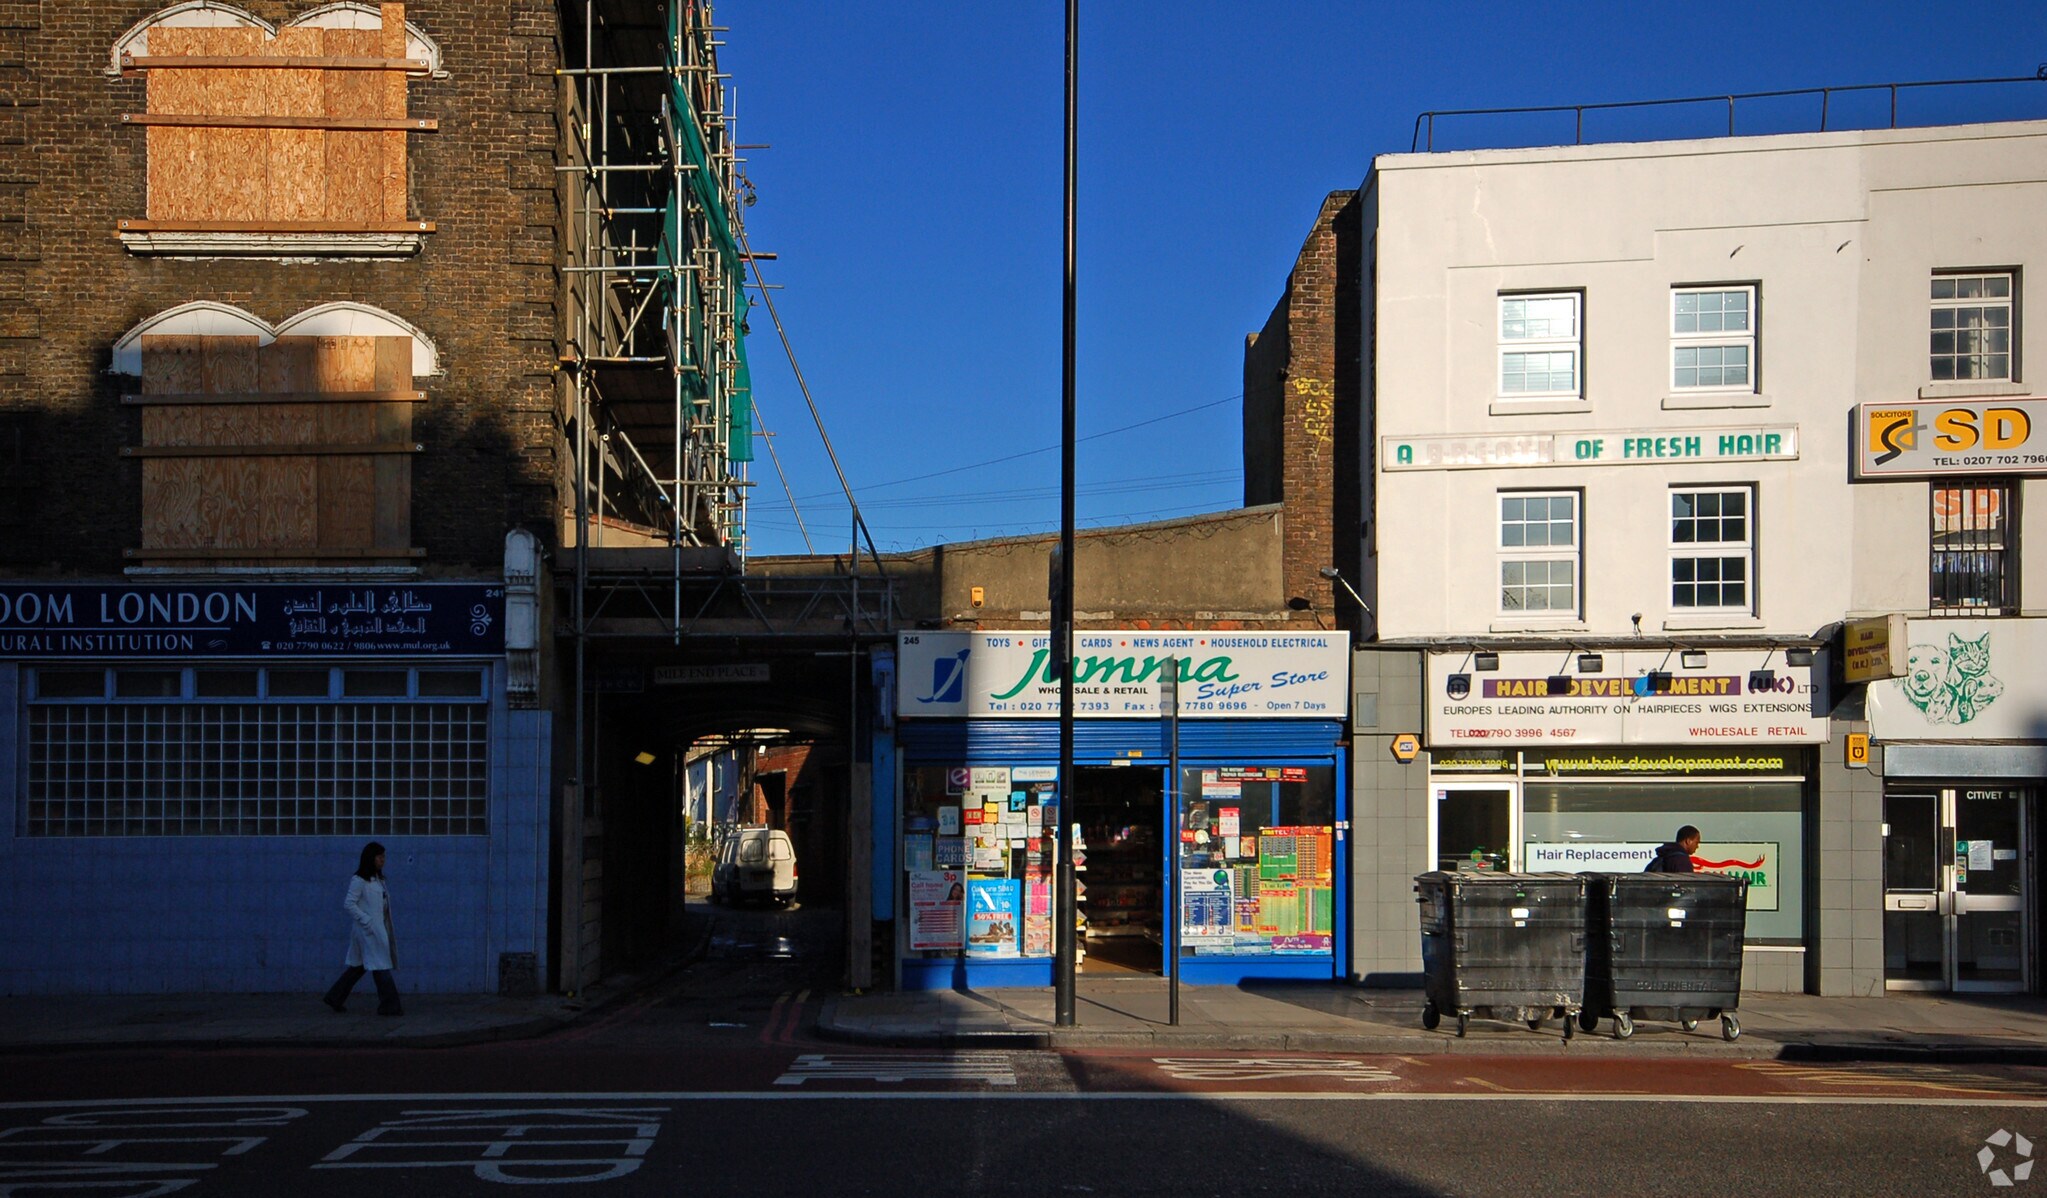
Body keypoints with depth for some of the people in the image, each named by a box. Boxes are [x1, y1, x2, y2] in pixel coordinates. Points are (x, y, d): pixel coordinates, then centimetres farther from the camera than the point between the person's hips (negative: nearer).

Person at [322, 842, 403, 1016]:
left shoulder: (377, 879, 15)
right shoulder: (359, 880, -11)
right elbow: (348, 904, -15)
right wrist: (366, 921, -18)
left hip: (378, 929, 9)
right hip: (368, 930, -9)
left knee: (358, 966, 14)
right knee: (380, 966, -7)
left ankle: (335, 999, 22)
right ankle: (389, 1005, -4)